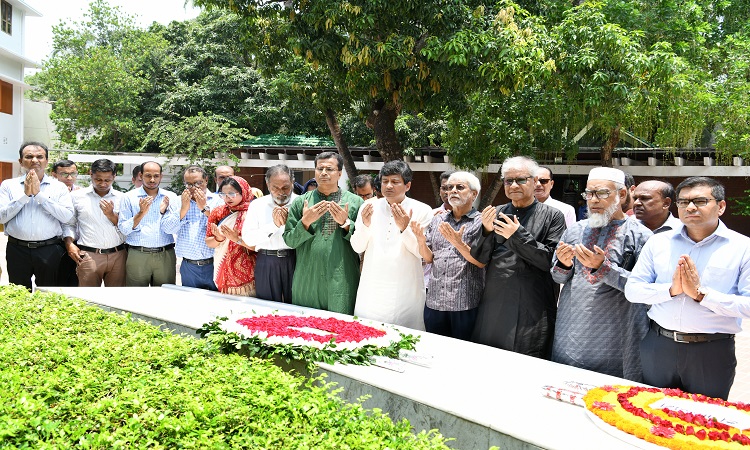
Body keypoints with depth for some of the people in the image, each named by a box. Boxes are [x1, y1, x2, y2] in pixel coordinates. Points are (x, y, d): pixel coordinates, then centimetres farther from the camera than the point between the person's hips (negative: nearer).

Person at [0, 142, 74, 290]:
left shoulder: (59, 187, 3)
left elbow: (67, 216, -11)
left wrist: (39, 194, -12)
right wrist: (25, 194, -11)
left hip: (50, 250, -1)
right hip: (17, 250, 1)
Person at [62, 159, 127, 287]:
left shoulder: (121, 198, 7)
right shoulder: (78, 196, 8)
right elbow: (68, 223, 14)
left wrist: (111, 215, -9)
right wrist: (69, 244, 0)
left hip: (118, 255, 1)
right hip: (88, 255, -1)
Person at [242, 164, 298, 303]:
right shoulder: (257, 205, 5)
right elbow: (248, 238, -4)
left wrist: (289, 222, -19)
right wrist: (274, 225, -13)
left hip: (294, 260, -1)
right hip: (266, 263, 1)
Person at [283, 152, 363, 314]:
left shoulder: (355, 202, 3)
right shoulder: (300, 202, 7)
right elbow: (289, 241, 4)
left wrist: (346, 223, -12)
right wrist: (305, 222, -10)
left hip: (342, 284, -1)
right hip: (307, 282, 2)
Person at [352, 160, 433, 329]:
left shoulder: (422, 210, -3)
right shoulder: (369, 206, 4)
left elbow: (422, 252, -8)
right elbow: (358, 248, 2)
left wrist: (404, 228, -21)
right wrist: (365, 225, -15)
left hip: (405, 290, -2)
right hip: (372, 289, 2)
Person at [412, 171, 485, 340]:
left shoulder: (481, 222, -2)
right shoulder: (437, 220, 11)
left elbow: (482, 262, -10)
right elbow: (428, 258, 11)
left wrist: (458, 243, -23)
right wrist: (421, 241, -9)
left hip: (466, 303, -4)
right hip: (434, 301, 4)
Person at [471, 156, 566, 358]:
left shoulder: (552, 216, 0)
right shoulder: (496, 213, 9)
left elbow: (552, 261, -10)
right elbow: (480, 258, 6)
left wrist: (518, 236, -17)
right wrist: (487, 231, -12)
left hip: (532, 311, -3)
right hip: (494, 304, 3)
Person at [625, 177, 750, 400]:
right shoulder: (658, 242, 4)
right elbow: (632, 290, 0)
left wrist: (702, 293, -19)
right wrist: (671, 289, -14)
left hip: (712, 352, -2)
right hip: (658, 346, 3)